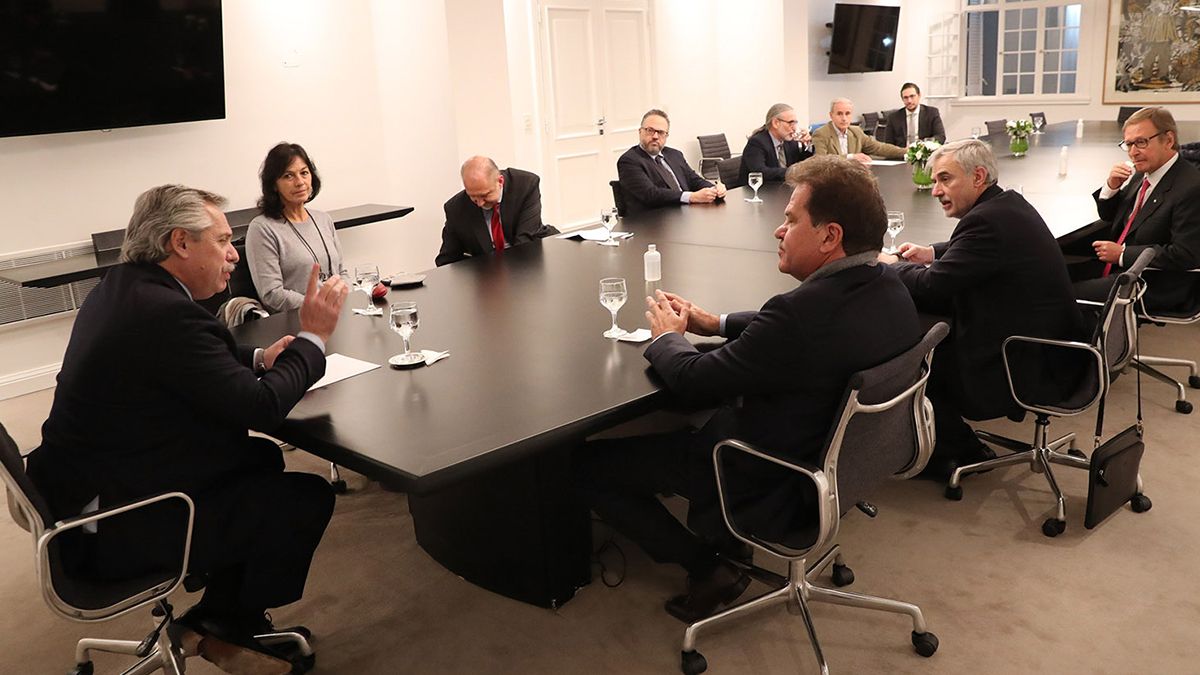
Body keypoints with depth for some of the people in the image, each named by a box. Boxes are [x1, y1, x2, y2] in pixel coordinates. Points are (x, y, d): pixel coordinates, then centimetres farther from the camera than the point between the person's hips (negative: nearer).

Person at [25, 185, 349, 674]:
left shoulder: (121, 286, 5)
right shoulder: (165, 313, -27)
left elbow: (196, 364, 18)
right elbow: (260, 408, -27)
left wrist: (259, 358, 2)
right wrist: (313, 336, -14)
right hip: (118, 528, -11)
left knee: (262, 457, 17)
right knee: (309, 498, -7)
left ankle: (217, 618, 23)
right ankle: (228, 623, 21)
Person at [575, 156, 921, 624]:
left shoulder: (802, 311, -34)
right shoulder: (888, 287, -5)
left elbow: (693, 380, -22)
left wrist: (667, 335, -2)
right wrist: (717, 323, 9)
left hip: (773, 490, -9)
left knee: (588, 464, -2)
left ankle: (707, 567, 6)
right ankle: (718, 550, 27)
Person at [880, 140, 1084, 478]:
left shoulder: (986, 220, -22)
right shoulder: (1010, 203, 7)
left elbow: (930, 287, -22)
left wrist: (891, 263, -3)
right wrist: (933, 253, 10)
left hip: (1029, 371, -9)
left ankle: (957, 451, 18)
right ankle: (955, 443, 23)